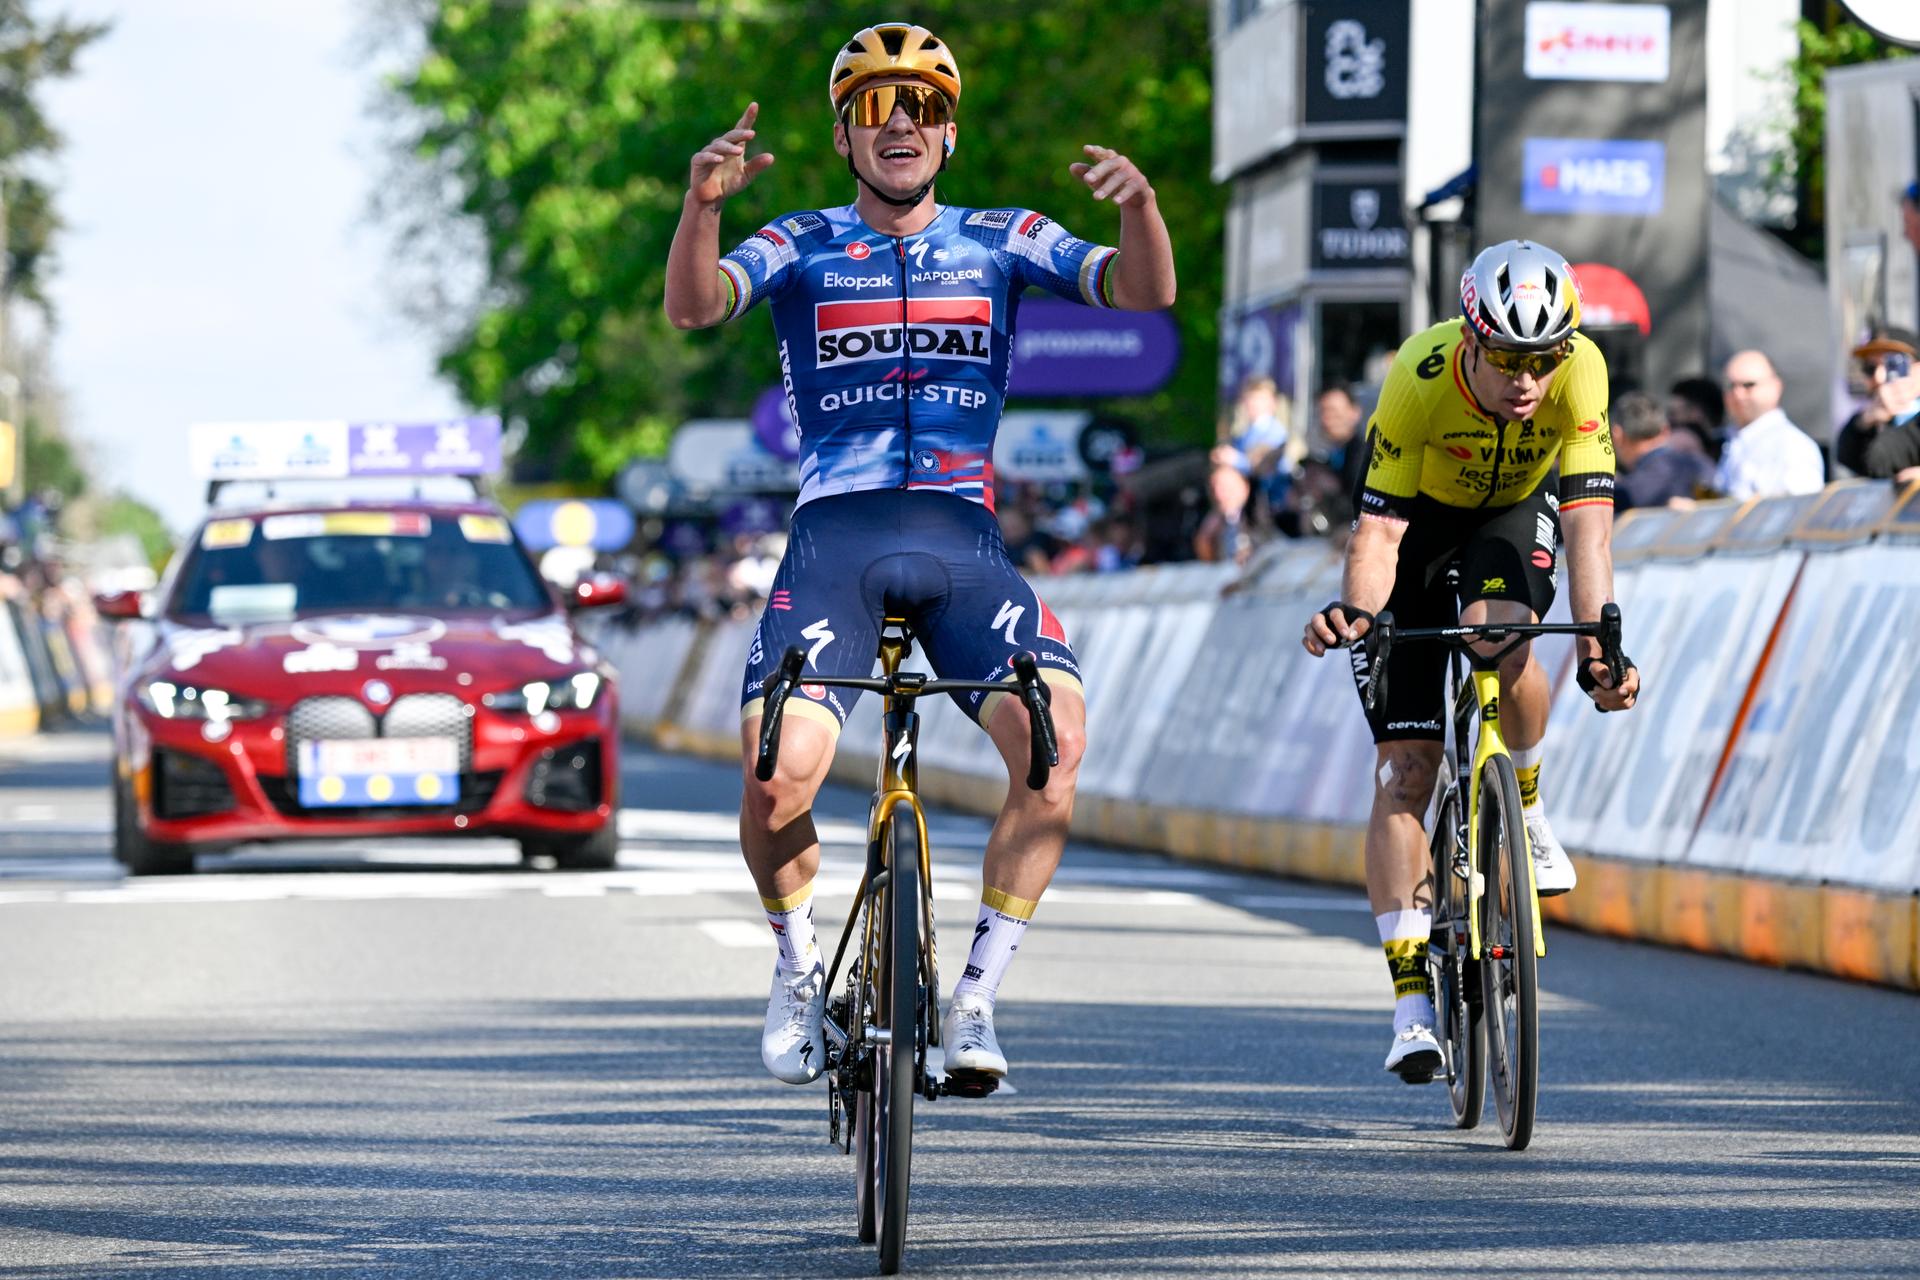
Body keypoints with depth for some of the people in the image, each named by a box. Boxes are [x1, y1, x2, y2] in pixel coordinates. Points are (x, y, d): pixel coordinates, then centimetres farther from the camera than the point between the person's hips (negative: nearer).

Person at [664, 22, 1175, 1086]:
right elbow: (693, 307, -10)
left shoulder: (1001, 242, 13)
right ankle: (797, 968, 8)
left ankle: (975, 996, -8)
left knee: (1055, 741, -25)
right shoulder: (801, 248, 9)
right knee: (779, 771, -23)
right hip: (835, 535, -1)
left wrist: (1139, 205, -22)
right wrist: (702, 203, -30)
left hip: (962, 540, 1)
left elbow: (1145, 294, 0)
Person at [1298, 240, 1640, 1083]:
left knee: (1501, 640, -35)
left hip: (1513, 514, 1)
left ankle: (1526, 807, -4)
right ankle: (1411, 1002, -7)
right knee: (1406, 764, -9)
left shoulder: (1581, 372, -31)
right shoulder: (1419, 379, -34)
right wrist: (1355, 610, -54)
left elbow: (1588, 523, -34)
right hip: (1418, 518, -1)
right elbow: (1378, 533, -34)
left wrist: (1598, 649, -46)